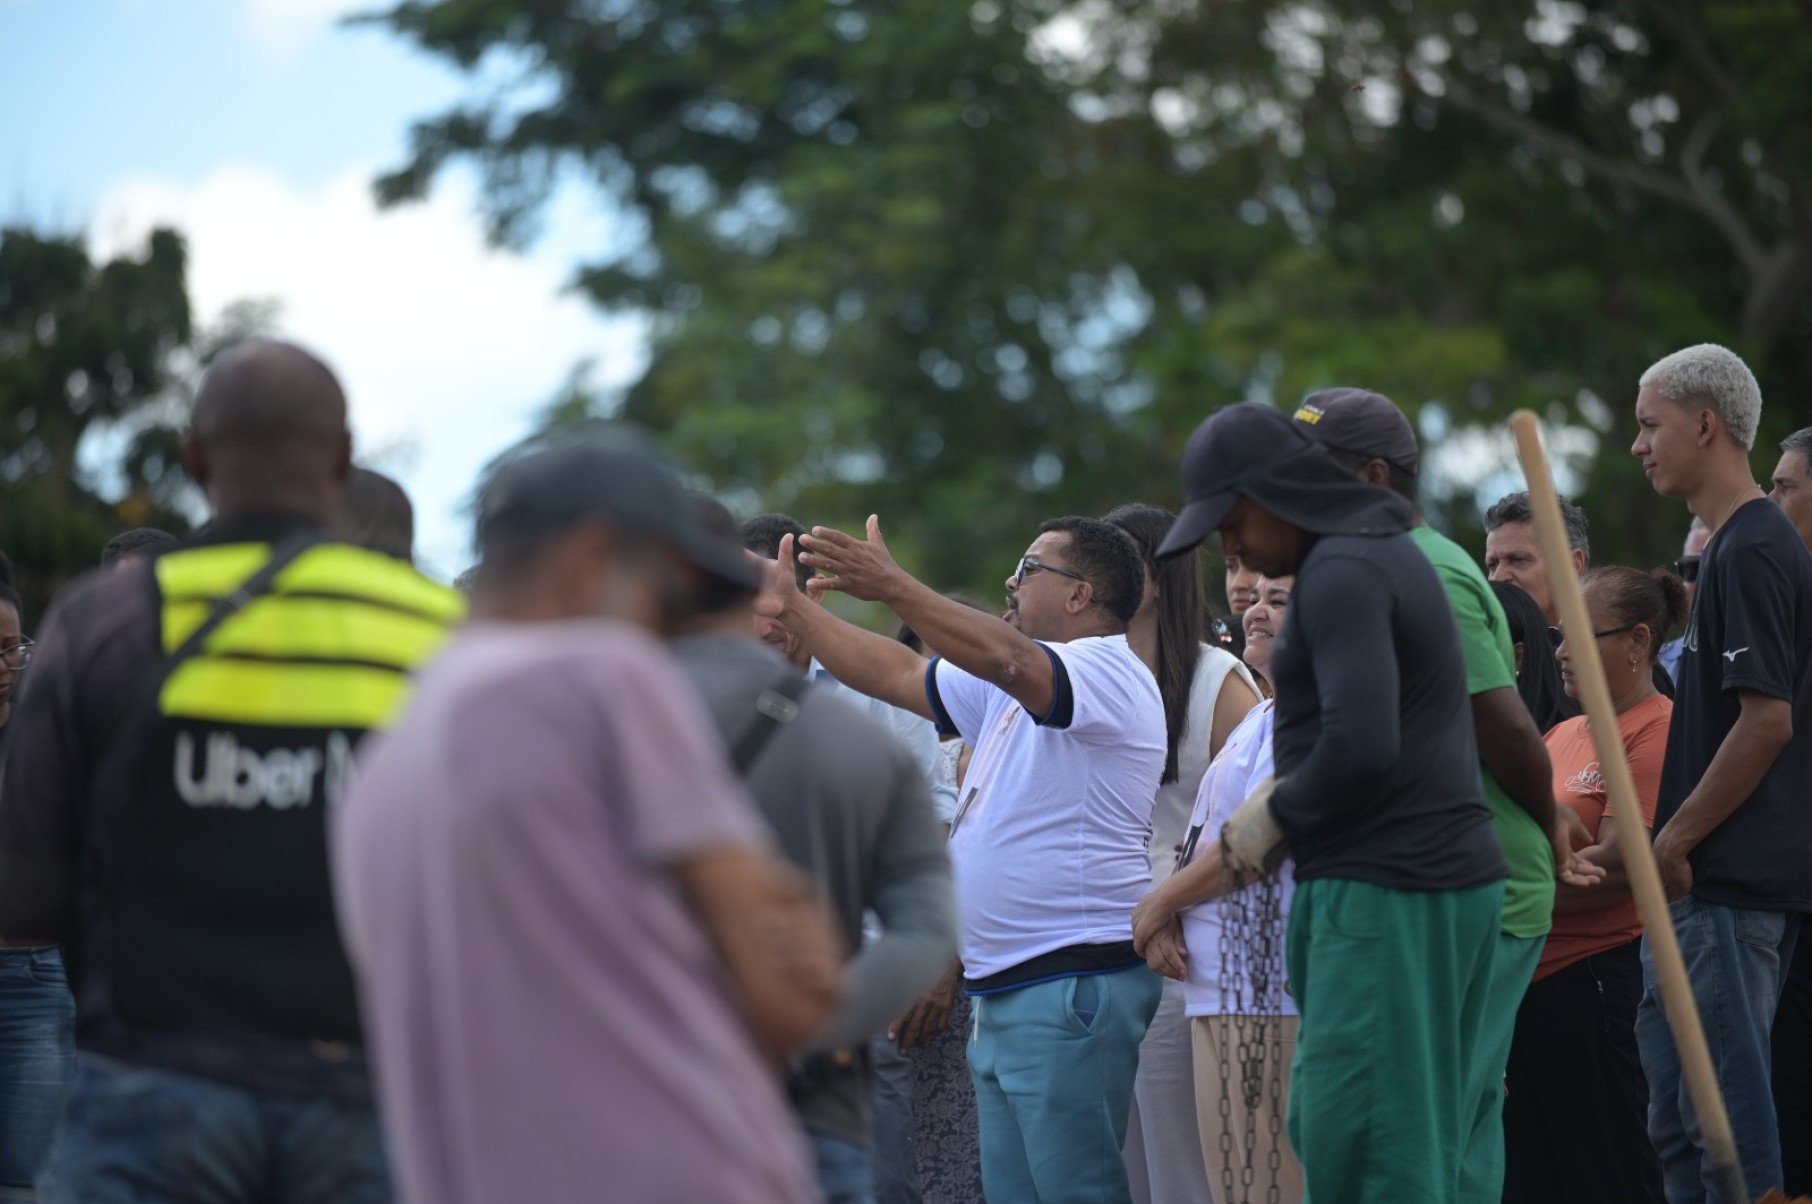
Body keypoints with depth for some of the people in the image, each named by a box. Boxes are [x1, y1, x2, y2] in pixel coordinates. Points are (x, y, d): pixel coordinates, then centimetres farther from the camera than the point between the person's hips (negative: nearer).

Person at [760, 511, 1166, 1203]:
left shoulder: (1107, 672, -10)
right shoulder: (1012, 695, 22)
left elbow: (1007, 660, -29)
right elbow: (899, 677, 25)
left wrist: (893, 589, -39)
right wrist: (790, 608, 20)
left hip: (1072, 987, -10)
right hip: (1003, 992, 10)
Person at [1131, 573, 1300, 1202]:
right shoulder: (1266, 715, 22)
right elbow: (1211, 836, 22)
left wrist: (1158, 905, -6)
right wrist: (1167, 918, 2)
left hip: (1266, 997, -10)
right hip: (1224, 993, 10)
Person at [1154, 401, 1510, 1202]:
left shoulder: (1338, 574, -13)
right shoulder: (1385, 551, 18)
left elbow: (1361, 746, -24)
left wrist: (1276, 817, -8)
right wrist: (1281, 797, 14)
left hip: (1384, 892, -10)